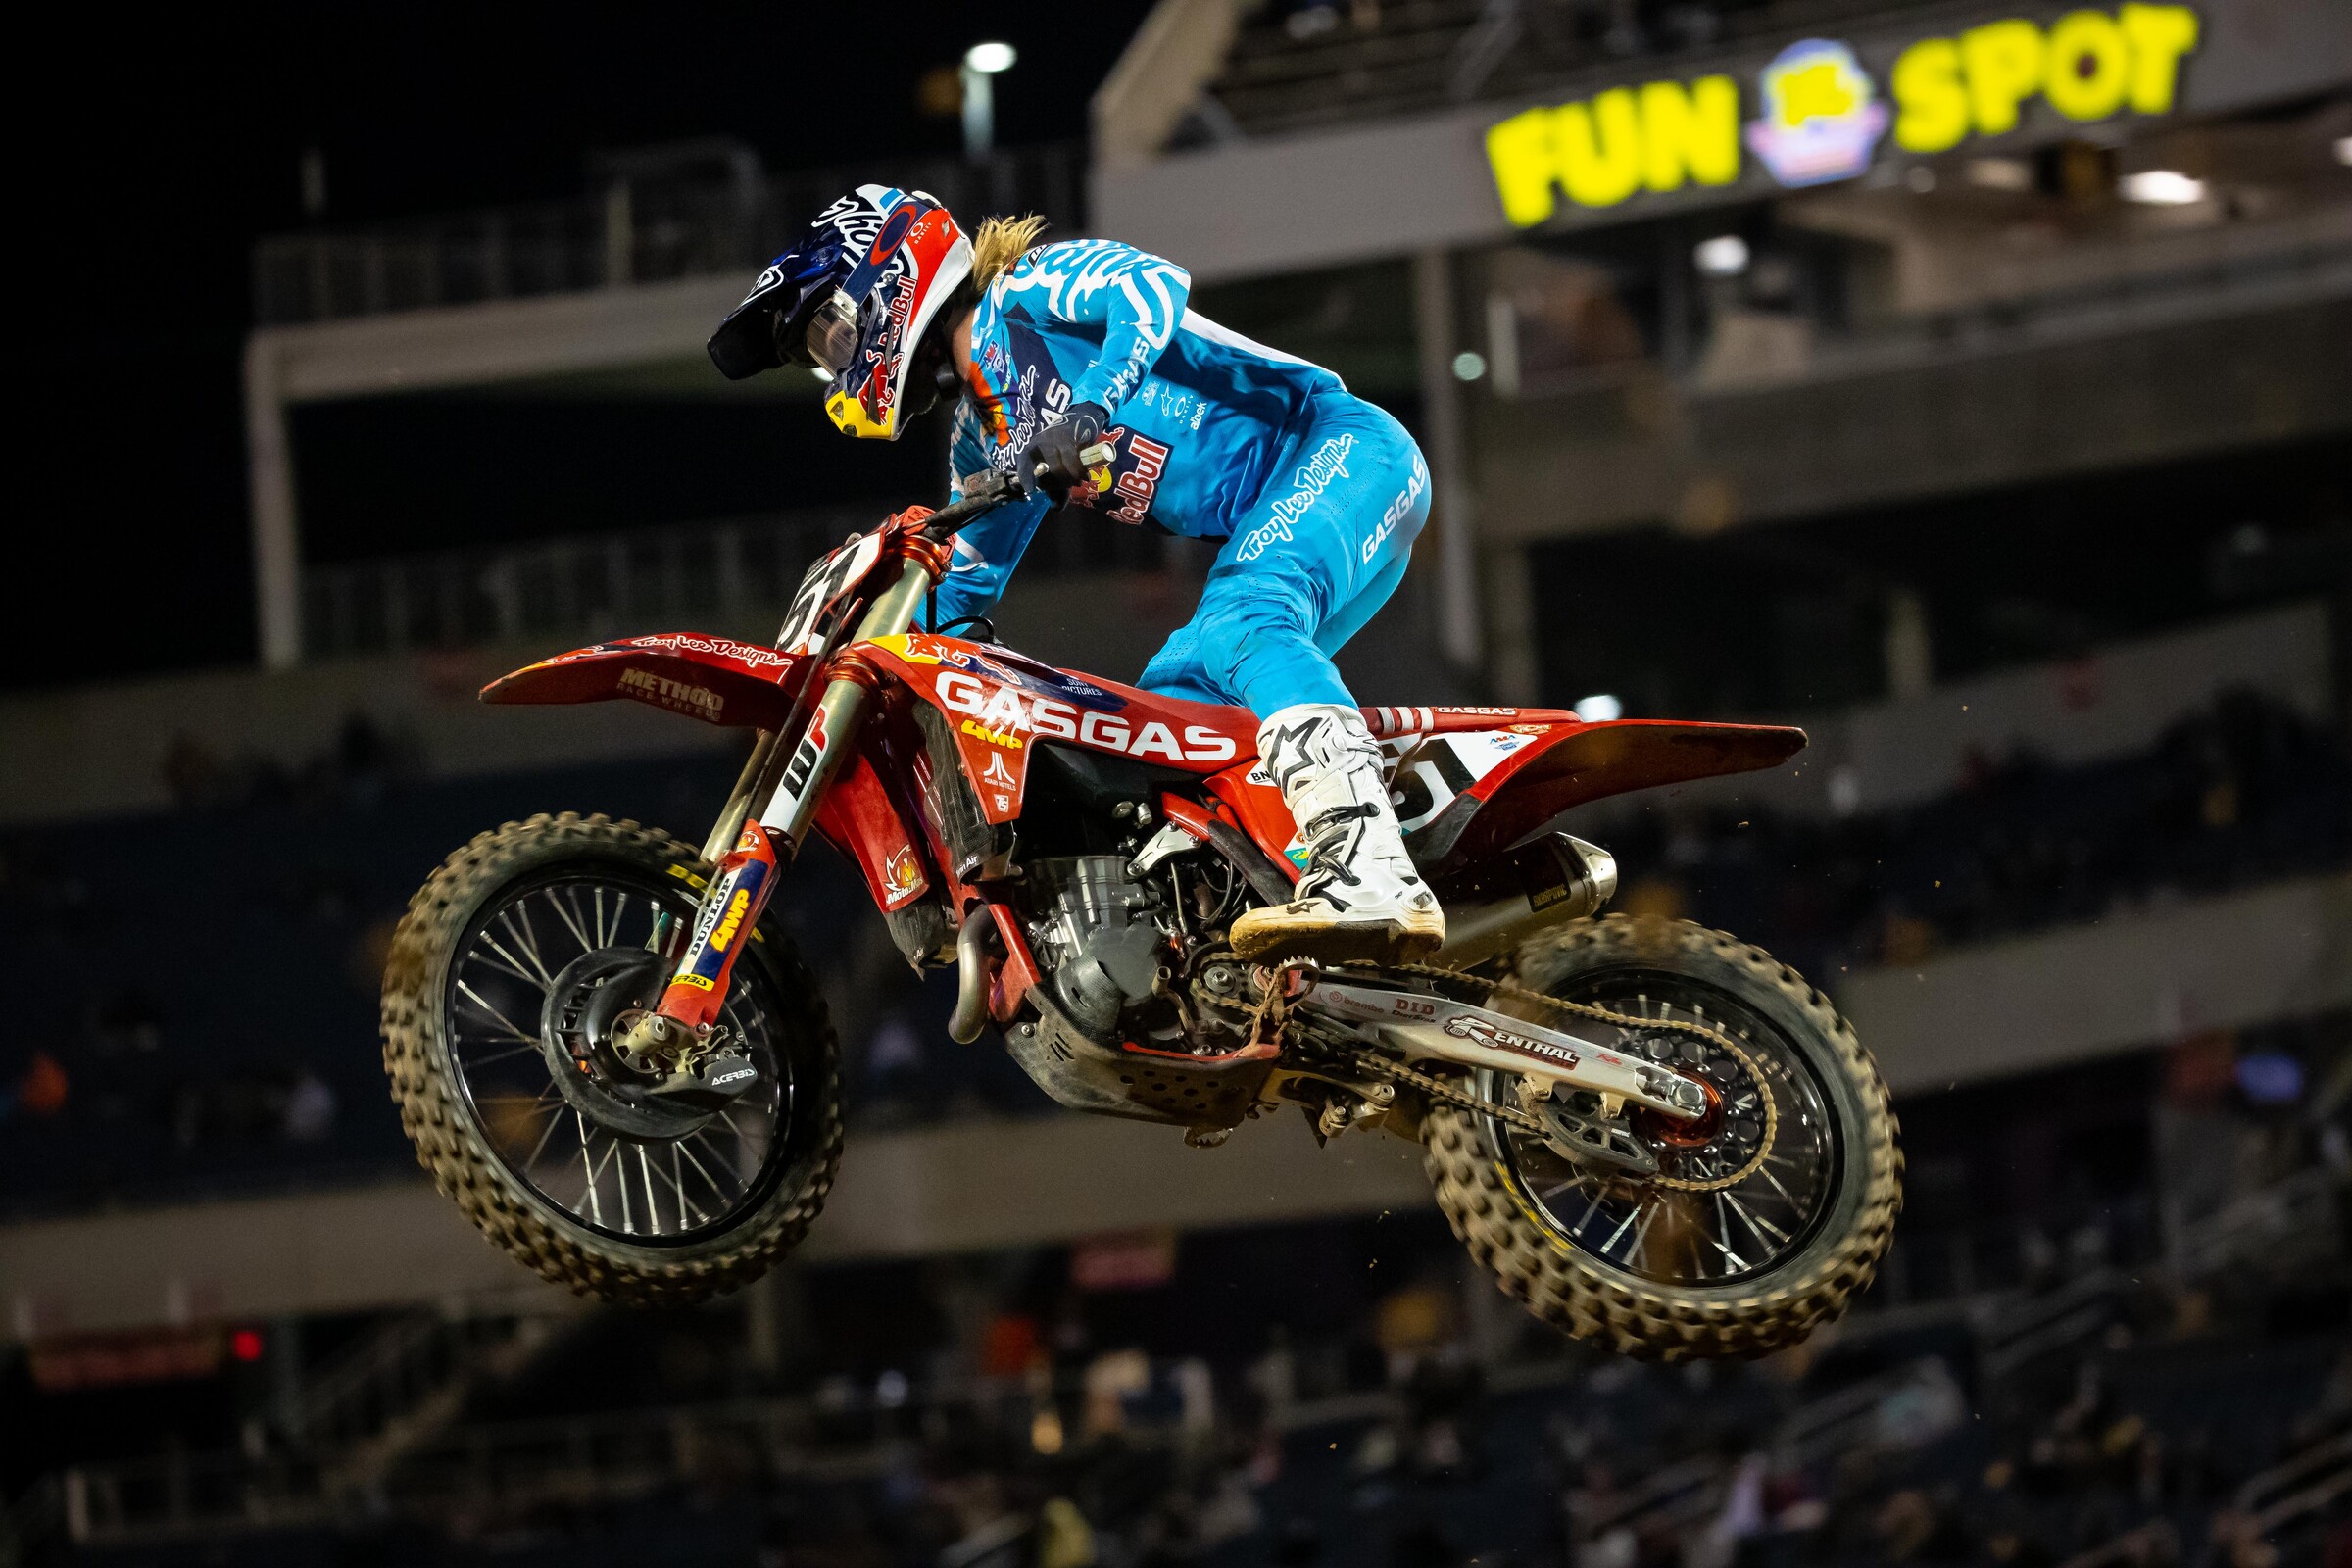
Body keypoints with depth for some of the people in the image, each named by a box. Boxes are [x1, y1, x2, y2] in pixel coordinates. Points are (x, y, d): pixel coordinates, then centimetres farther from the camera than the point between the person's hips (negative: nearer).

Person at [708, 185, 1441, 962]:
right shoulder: (982, 443, 23)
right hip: (1265, 519, 10)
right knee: (1171, 705, 1)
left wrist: (1094, 406, -39)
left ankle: (1372, 876, -51)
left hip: (1333, 443, -10)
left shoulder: (1022, 294, -4)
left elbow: (1151, 284, -24)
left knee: (1248, 626, -32)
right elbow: (960, 586, 32)